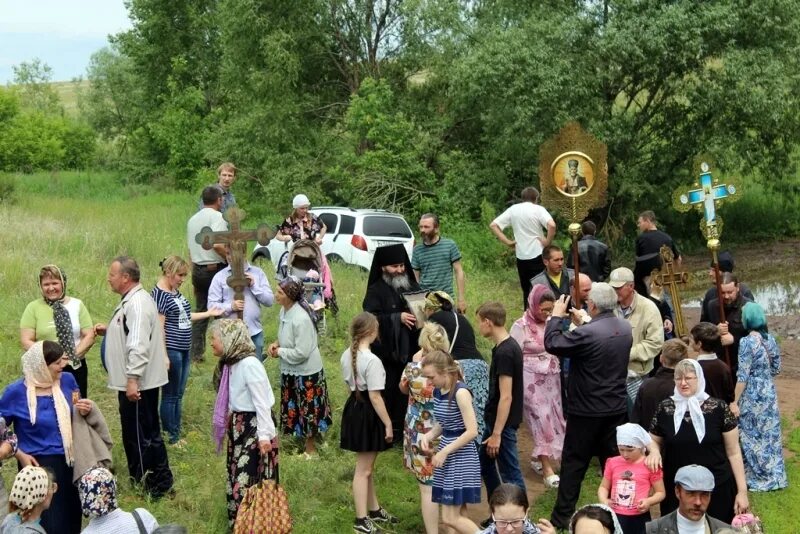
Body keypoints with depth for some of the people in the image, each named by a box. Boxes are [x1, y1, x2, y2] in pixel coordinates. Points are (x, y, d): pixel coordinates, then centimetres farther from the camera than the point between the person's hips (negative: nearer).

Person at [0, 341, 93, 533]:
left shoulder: (67, 380, -2)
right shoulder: (16, 392, -12)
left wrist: (83, 410, -9)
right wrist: (20, 454, -12)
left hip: (68, 461, 4)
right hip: (38, 464, -4)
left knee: (71, 518, 12)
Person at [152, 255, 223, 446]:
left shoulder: (175, 292, 12)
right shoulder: (159, 294, -15)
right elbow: (159, 327, -18)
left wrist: (209, 313, 20)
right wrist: (164, 356, -21)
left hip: (183, 351, 9)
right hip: (171, 351, -9)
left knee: (179, 394, 15)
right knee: (170, 395, 1)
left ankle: (176, 434, 24)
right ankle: (170, 437, 11)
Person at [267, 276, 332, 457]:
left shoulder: (301, 319, -30)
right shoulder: (285, 310, -3)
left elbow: (301, 353, -28)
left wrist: (280, 352, -16)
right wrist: (277, 344, -4)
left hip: (306, 371, -8)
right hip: (291, 369, 8)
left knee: (307, 408, 9)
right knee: (293, 407, 21)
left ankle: (310, 447, 26)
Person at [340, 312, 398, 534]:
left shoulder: (346, 356, 3)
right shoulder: (372, 360, -23)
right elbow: (375, 396, -23)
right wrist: (388, 424, -17)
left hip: (353, 408, 9)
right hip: (368, 413, -9)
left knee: (367, 466, 21)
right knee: (363, 469, 1)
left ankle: (374, 510, 36)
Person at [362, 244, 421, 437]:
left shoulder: (412, 287, 12)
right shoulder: (376, 291, -4)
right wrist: (398, 317, -22)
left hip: (410, 349, 5)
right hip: (387, 351, -5)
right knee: (389, 392, -2)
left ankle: (407, 428, 19)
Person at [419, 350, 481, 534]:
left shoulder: (460, 392, -18)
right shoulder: (437, 392, 6)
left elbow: (472, 431, -21)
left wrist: (444, 451, -19)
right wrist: (429, 435, -2)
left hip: (461, 456, -8)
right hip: (447, 454, 8)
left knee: (450, 518, -8)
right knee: (458, 513, 11)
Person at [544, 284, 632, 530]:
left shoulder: (587, 333, -24)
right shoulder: (625, 328, 0)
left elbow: (552, 344, -17)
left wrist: (556, 316, -4)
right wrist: (582, 322, 19)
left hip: (587, 411, -6)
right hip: (617, 408, 6)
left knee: (574, 463, 5)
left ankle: (561, 517, 11)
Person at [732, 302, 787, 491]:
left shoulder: (747, 342, -18)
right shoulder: (771, 339, 2)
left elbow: (742, 376, -17)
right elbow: (776, 369, 10)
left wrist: (734, 402, -12)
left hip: (752, 396, -7)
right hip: (770, 393, 7)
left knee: (752, 436, 6)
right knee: (770, 435, 15)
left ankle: (757, 477, 13)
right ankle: (774, 476, 24)